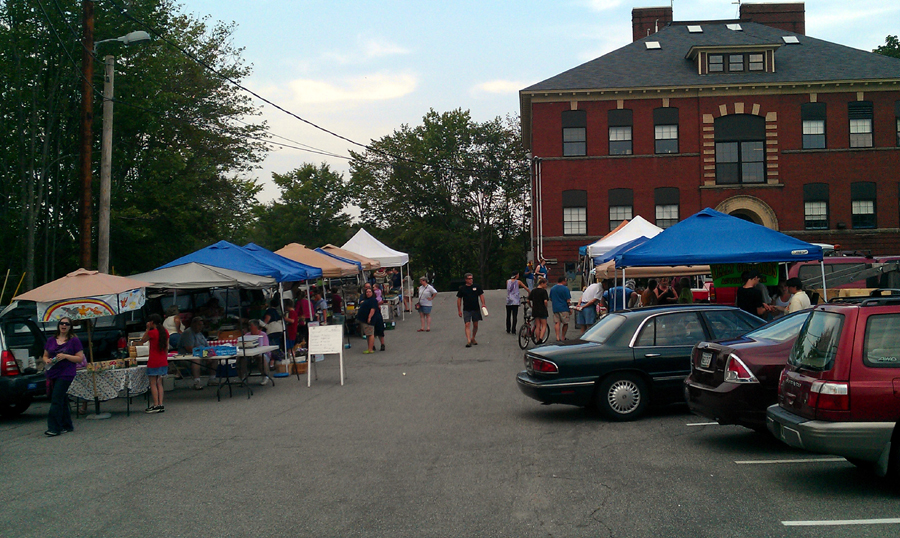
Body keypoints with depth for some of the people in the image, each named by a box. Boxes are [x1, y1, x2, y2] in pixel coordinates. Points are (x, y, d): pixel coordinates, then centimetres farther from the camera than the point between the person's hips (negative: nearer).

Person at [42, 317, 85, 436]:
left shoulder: (74, 340, 0)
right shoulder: (51, 340, 14)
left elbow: (80, 358, -3)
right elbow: (45, 355, 20)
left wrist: (65, 356, -15)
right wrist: (46, 360, -3)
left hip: (66, 374, -5)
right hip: (52, 374, 5)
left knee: (56, 400, -11)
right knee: (61, 401, 11)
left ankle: (54, 428, -9)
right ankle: (67, 425, 21)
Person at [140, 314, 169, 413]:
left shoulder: (152, 332, -12)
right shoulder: (165, 332, 7)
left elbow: (142, 341, 3)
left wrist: (147, 329, 2)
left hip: (154, 361, -6)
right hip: (163, 361, 6)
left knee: (153, 384, -1)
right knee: (159, 383, 10)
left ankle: (156, 405, -3)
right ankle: (161, 405, 7)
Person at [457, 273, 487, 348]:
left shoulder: (477, 287, 5)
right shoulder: (462, 288, 1)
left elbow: (481, 295, 9)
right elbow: (459, 299, 5)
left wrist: (483, 304, -7)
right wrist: (459, 310, 2)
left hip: (476, 309, 2)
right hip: (466, 310, -2)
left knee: (475, 325, 10)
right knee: (467, 325, -13)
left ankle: (473, 339, 29)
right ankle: (468, 341, -20)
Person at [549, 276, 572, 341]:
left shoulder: (552, 289, 9)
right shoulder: (565, 288, -9)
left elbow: (550, 299, 15)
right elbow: (568, 300, -11)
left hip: (555, 308, 5)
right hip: (564, 308, -5)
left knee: (557, 323, 3)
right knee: (565, 323, 8)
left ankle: (557, 337, -7)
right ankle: (563, 338, 14)